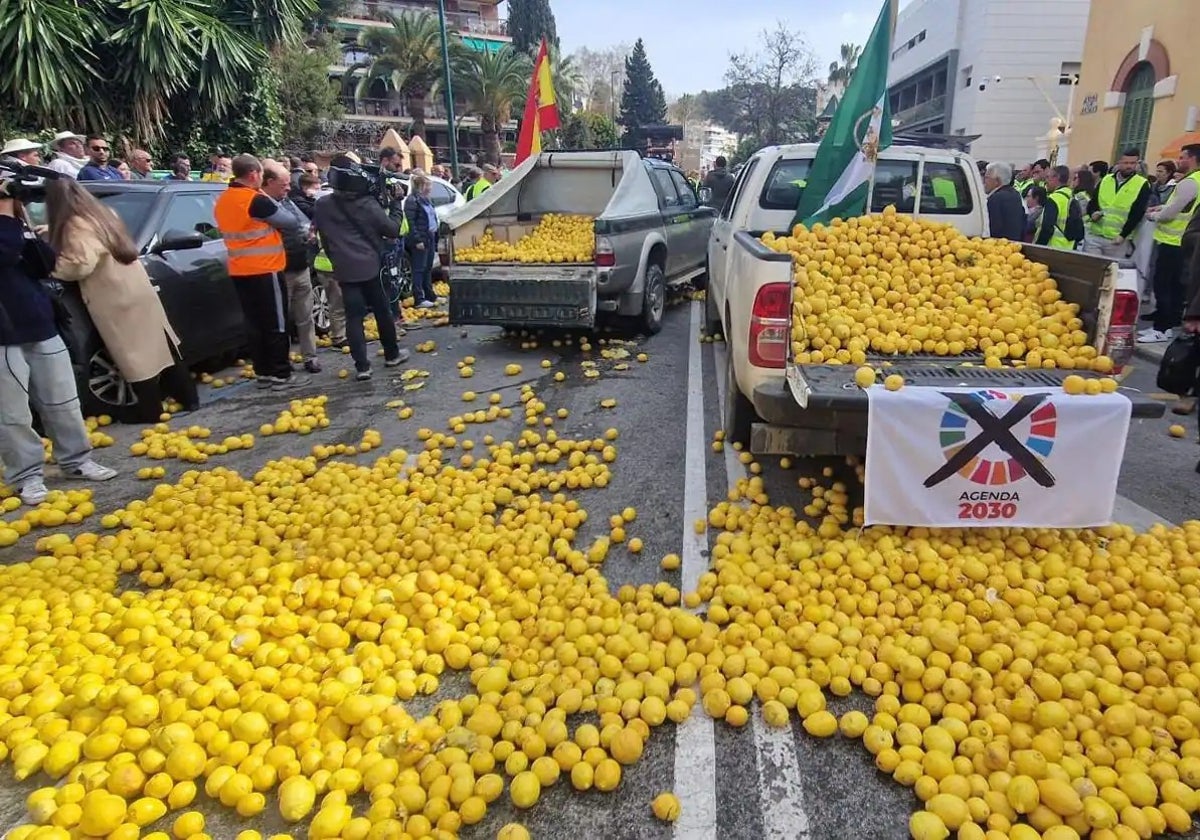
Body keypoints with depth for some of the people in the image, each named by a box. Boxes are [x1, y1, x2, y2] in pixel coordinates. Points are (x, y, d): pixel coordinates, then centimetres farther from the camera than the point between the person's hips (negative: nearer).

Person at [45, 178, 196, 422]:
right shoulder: (101, 214, 15)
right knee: (161, 344, 12)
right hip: (137, 289, 8)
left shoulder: (77, 225, -12)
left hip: (118, 300, -8)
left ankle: (149, 410, 9)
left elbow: (80, 265, -22)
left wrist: (50, 266, -4)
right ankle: (188, 397, 18)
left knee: (134, 356, 0)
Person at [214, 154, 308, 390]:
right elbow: (290, 222, -8)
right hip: (265, 271, -8)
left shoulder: (223, 200, 10)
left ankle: (262, 372, 17)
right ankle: (281, 375, 3)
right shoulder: (256, 200, -16)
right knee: (277, 325, 0)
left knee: (255, 324, 12)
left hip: (240, 271, 8)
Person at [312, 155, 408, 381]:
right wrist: (383, 237, 20)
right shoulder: (367, 203, -8)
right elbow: (391, 230, -3)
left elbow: (322, 235, 10)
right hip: (370, 264, -1)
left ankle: (362, 366, -6)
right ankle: (392, 354, 26)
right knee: (381, 310, 14)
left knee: (353, 316, 0)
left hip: (345, 268, 1)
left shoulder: (322, 205, -2)